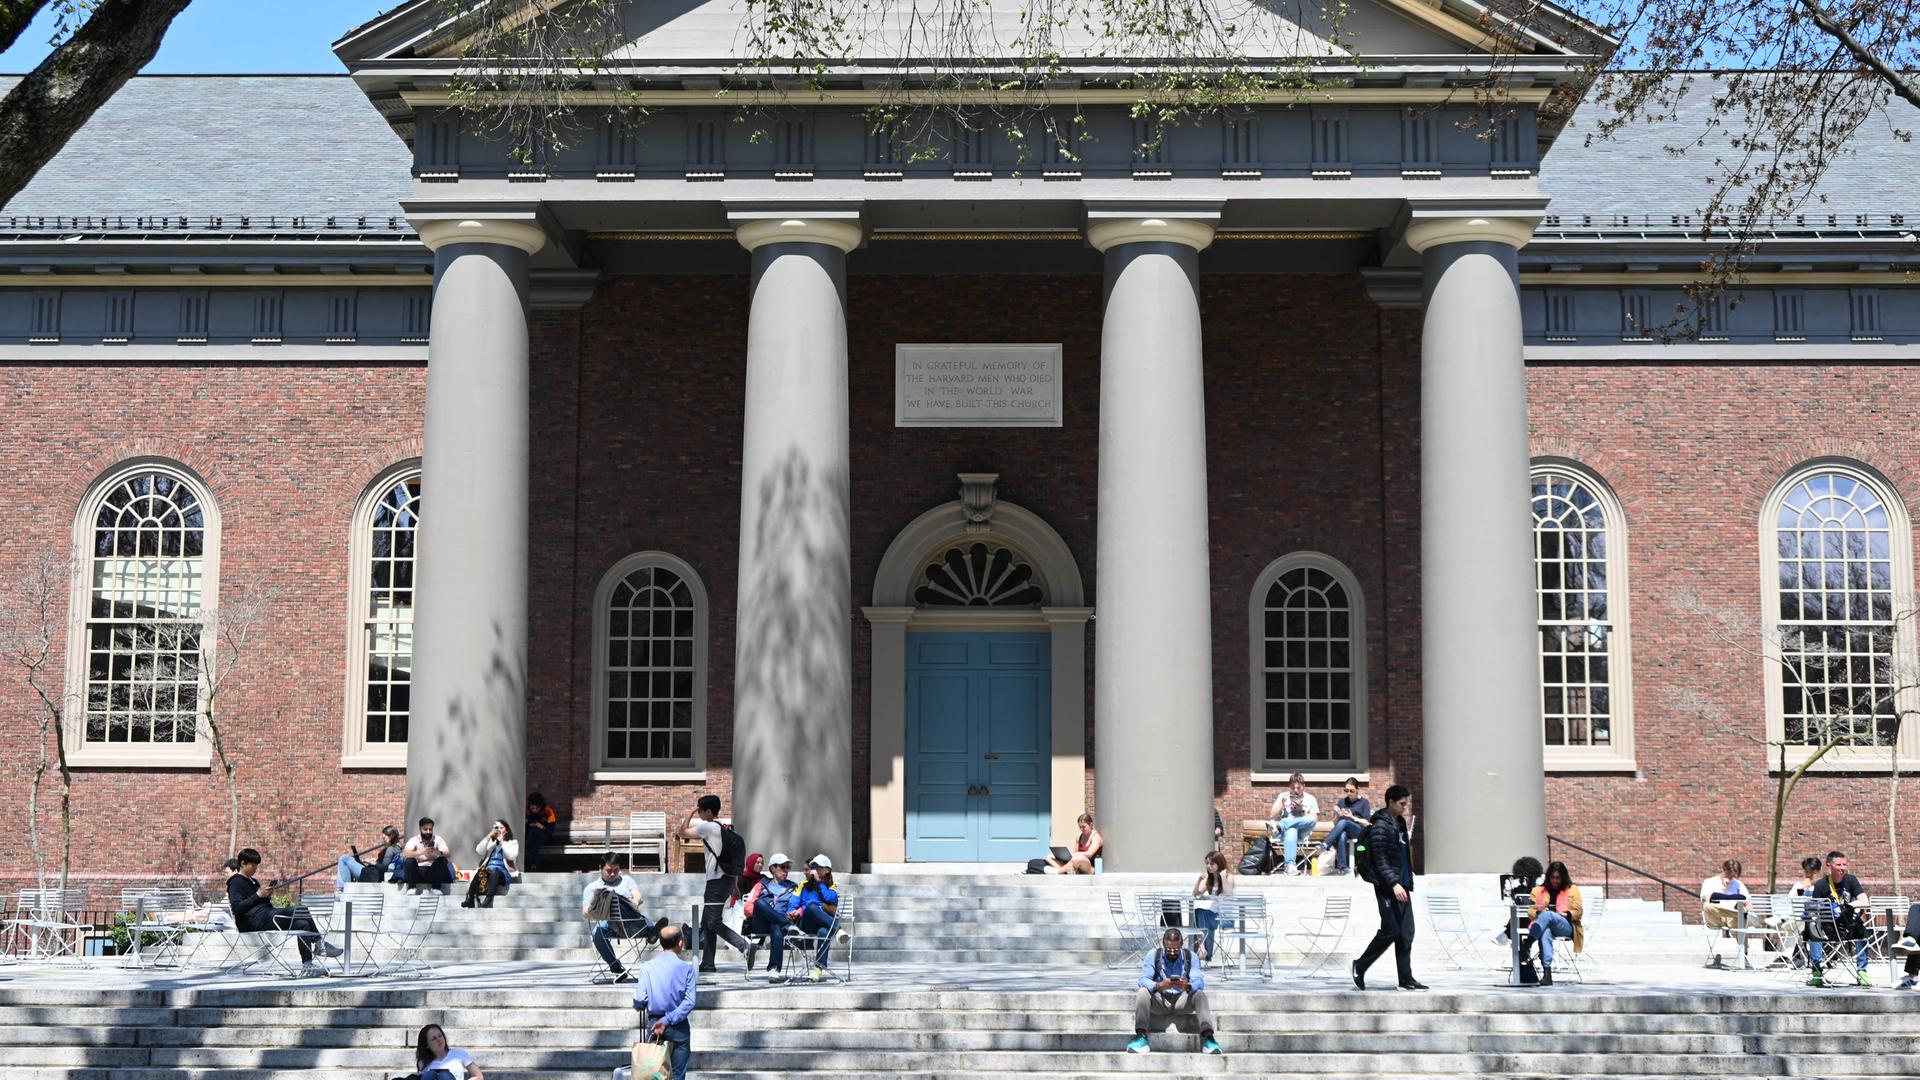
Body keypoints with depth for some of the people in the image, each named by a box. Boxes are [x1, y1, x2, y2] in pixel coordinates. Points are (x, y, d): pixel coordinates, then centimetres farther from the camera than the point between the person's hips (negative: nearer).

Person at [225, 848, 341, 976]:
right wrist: (258, 895, -15)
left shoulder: (253, 881, 26)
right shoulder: (236, 883, 0)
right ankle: (320, 943, -14)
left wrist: (267, 895, 4)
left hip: (267, 917, 9)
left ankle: (307, 965, -13)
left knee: (302, 924, -13)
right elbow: (236, 908, -15)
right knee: (302, 911, -22)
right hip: (257, 920, -9)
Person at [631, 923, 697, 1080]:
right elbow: (689, 1002, -15)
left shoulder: (647, 967, -7)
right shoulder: (686, 968, -8)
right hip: (679, 1027, -1)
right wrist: (668, 1020, -13)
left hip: (653, 1024, 1)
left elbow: (639, 1001, -8)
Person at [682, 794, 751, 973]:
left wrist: (691, 812, 9)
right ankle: (707, 963, 14)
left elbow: (683, 832, 0)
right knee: (706, 923, 13)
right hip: (728, 878, 9)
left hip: (716, 880, -9)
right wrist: (735, 885, 21)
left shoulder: (707, 826, -9)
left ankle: (744, 946, -22)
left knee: (713, 922, -9)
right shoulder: (726, 828, 17)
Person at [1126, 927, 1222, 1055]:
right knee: (1142, 992, -29)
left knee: (1200, 994, -29)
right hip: (1160, 1000, 0)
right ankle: (1141, 1037, -39)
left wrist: (1188, 986, -40)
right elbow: (1143, 979, -15)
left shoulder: (1190, 956, -5)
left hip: (1182, 1000, 0)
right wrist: (1159, 986, -38)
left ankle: (1208, 1037, -42)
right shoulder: (1153, 955, -7)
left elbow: (1200, 982, -15)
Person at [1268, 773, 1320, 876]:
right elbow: (1272, 816, 6)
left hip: (1302, 831, 1)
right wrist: (1282, 803, -5)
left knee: (1312, 820, -34)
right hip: (1286, 830, -1)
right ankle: (1290, 864, -54)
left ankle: (1280, 825, -38)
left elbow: (1314, 820, 5)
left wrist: (1302, 810, -8)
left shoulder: (1310, 799, 12)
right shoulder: (1283, 796, 13)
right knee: (1291, 830, -41)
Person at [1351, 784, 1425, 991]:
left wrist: (1408, 883, 19)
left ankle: (1406, 979, 6)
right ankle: (1360, 967, 9)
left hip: (1401, 886, 9)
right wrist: (1394, 883, -24)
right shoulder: (1380, 825, -11)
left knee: (1406, 933, 4)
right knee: (1391, 931, -7)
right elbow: (1380, 859, -18)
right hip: (1387, 888, -9)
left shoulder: (1400, 823, 16)